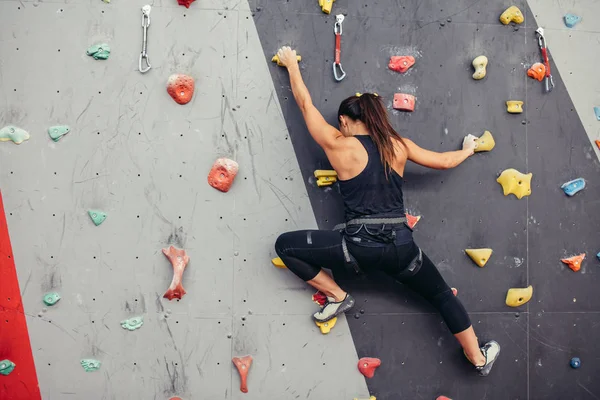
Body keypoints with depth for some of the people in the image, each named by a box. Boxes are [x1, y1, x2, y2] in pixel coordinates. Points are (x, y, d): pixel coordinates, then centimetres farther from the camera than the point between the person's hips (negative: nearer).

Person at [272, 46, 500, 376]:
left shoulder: (339, 145, -2)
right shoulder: (398, 145, 8)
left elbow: (305, 103, 9)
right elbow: (445, 161, 19)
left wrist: (291, 64, 23)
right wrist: (468, 150, 41)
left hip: (359, 246, -4)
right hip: (400, 246, 5)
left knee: (284, 244, 9)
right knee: (443, 295, 27)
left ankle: (337, 296, 12)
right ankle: (479, 358, 35)